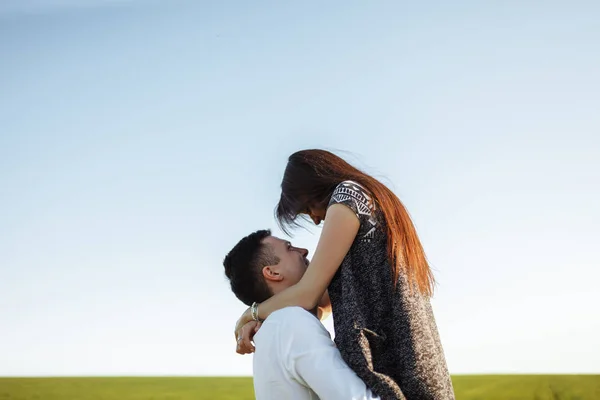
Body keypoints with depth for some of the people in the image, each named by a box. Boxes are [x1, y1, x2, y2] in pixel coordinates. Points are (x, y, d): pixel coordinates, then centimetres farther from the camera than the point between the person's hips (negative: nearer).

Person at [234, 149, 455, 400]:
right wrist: (263, 318, 15)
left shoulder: (348, 193, -4)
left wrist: (250, 313, 11)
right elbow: (332, 291, 23)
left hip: (383, 370, -10)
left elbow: (308, 293, -6)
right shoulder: (381, 202, 24)